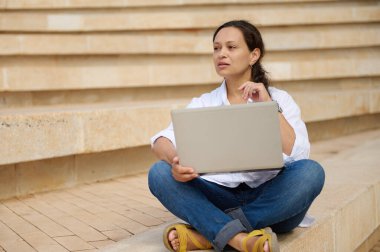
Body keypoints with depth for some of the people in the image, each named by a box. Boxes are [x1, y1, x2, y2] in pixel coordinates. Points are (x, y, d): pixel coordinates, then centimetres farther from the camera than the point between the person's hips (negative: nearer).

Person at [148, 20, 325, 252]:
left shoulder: (279, 99, 7)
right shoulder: (203, 104, 11)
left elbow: (298, 155, -9)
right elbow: (162, 141, -6)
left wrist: (269, 106, -13)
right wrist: (175, 161, -28)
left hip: (269, 203, -1)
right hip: (218, 200, 1)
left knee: (311, 171, -30)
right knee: (159, 173, -20)